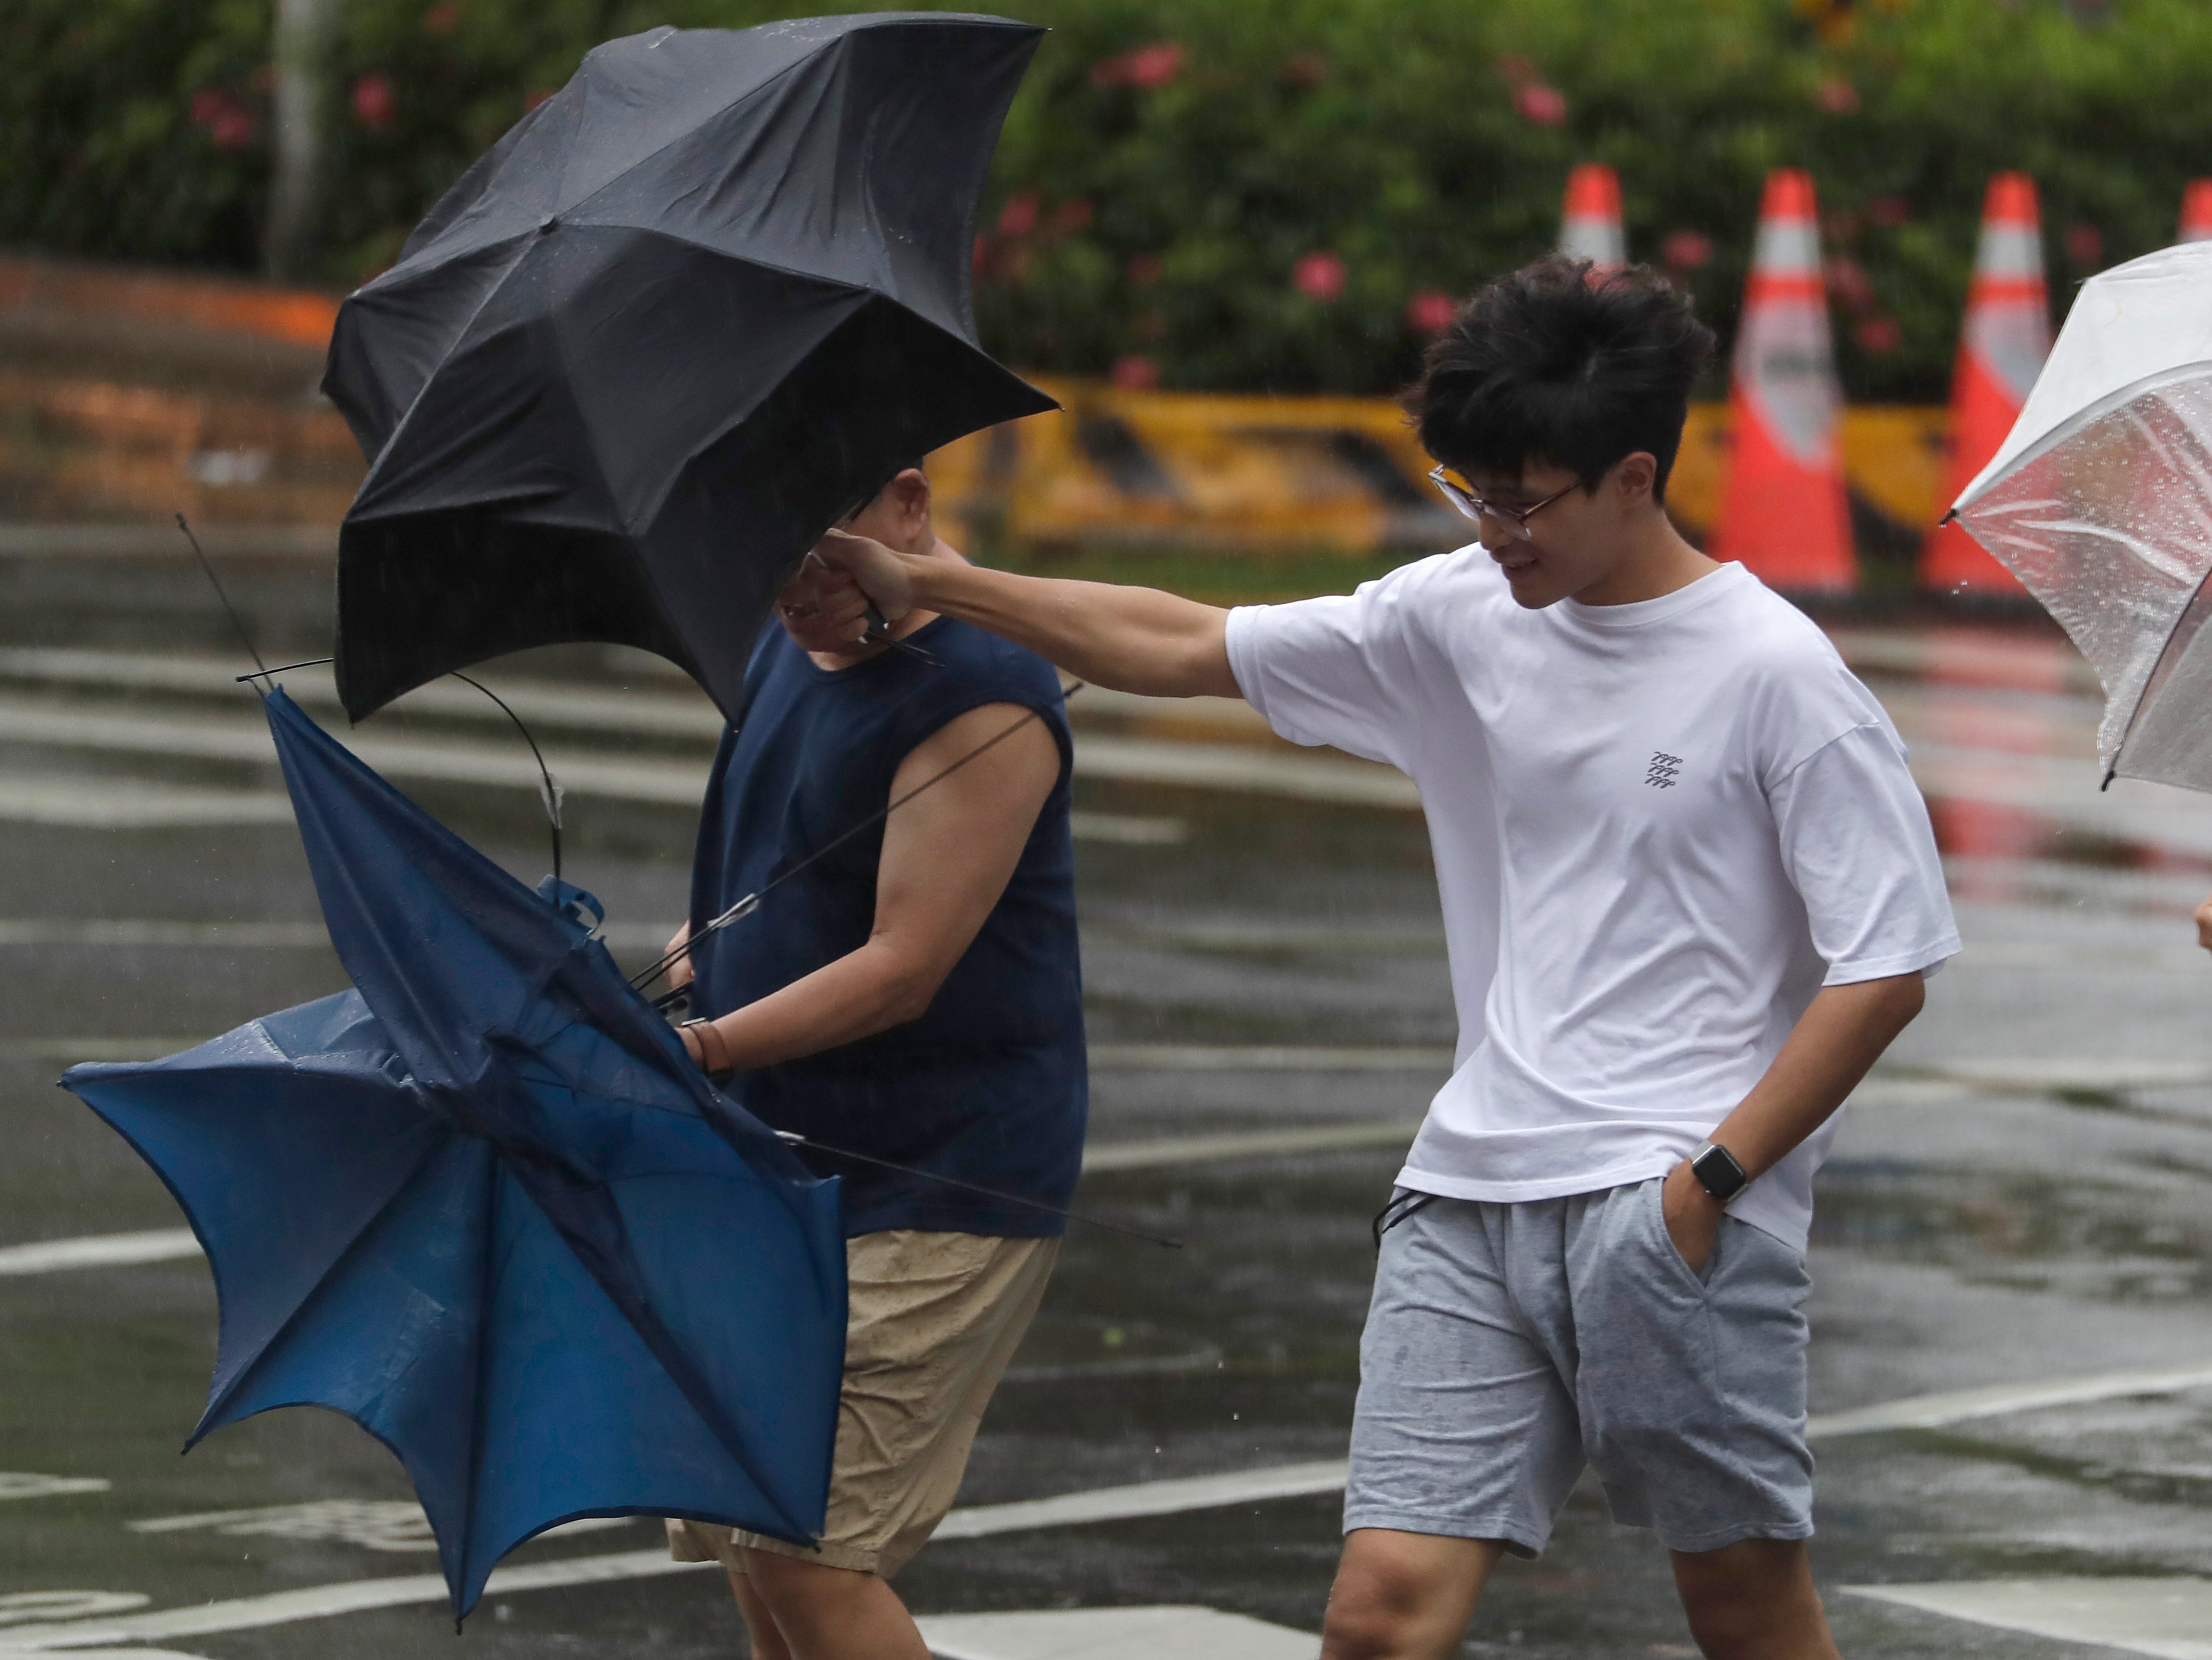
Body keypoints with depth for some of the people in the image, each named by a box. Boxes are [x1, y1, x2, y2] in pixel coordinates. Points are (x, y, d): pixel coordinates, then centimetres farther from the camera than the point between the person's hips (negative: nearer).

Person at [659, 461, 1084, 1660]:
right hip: (781, 1174, 9)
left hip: (934, 1184, -9)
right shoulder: (791, 647, 12)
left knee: (804, 1556, -16)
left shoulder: (984, 697, -17)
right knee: (749, 1550, 8)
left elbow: (904, 968, -22)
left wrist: (708, 1046, -31)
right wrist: (707, 946, 7)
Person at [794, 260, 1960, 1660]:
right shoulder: (1460, 617, 11)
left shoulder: (1775, 676, -5)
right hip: (1472, 1191, 5)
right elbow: (1188, 649, 17)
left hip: (1671, 1212, -5)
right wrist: (920, 587, 11)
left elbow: (1886, 968, -6)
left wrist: (1714, 1175, -12)